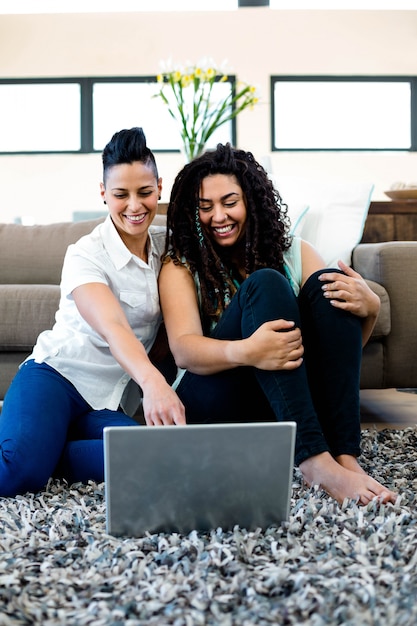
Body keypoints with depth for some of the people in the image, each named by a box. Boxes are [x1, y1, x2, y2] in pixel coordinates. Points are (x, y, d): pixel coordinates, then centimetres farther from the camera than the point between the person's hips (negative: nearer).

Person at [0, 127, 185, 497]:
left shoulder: (166, 244, 8)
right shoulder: (86, 255, -10)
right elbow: (113, 328, -28)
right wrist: (151, 381, -46)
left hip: (111, 404, 6)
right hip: (58, 374, -6)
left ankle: (35, 451, -11)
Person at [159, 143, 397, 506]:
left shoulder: (295, 253, 11)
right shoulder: (181, 268, 4)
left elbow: (344, 342, 7)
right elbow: (183, 350, -14)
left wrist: (369, 308, -17)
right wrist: (245, 352, -35)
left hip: (296, 400, 3)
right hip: (215, 402, -2)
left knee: (327, 287, -17)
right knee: (264, 284, -23)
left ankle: (345, 455, -28)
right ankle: (315, 460, -37)